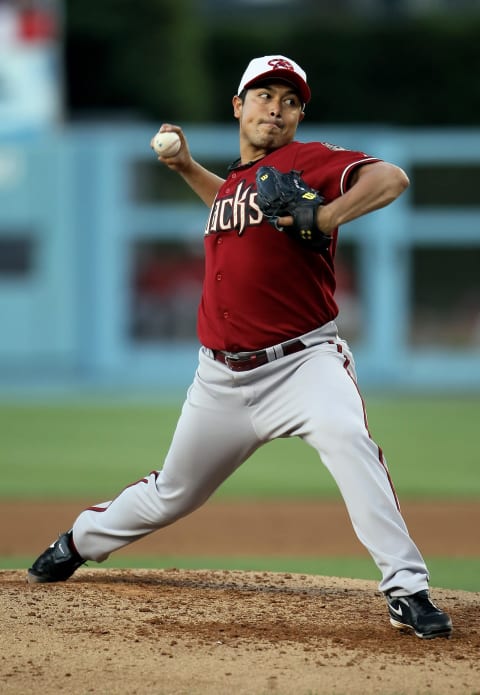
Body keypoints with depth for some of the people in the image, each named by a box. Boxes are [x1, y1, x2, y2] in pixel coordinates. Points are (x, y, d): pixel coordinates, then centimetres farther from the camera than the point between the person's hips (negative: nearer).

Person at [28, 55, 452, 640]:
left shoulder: (307, 160, -8)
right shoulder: (234, 177, 13)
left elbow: (390, 179, -24)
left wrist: (319, 221, -33)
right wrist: (186, 167, 26)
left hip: (302, 361, -6)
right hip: (222, 376, 6)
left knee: (346, 437, -35)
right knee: (172, 495, 18)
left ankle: (406, 590, -36)